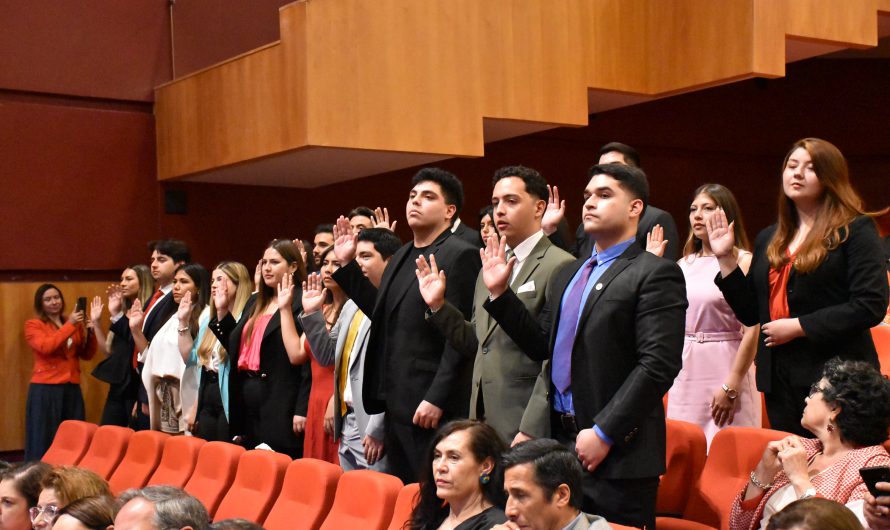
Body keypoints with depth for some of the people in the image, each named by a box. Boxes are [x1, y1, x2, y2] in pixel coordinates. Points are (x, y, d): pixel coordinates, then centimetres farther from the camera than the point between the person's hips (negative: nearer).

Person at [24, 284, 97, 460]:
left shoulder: (74, 324, 14)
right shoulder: (33, 325, 2)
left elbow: (87, 355, 13)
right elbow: (46, 347, -16)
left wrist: (90, 333, -4)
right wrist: (70, 325, -18)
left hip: (72, 388, 4)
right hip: (45, 389, -4)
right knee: (45, 439, -1)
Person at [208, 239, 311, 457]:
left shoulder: (300, 303, -9)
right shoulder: (255, 303, 18)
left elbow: (305, 358, -15)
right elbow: (236, 347, 20)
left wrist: (302, 410, -20)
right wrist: (222, 311, 12)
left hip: (281, 405, -8)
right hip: (247, 402, 8)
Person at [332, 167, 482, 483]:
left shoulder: (460, 256, -9)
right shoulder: (402, 256, 18)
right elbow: (381, 313, 19)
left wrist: (437, 399, -19)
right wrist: (347, 265, 15)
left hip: (431, 408, -8)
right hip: (397, 403, 8)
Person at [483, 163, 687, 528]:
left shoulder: (655, 274, -8)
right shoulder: (568, 274, 17)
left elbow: (658, 364, -16)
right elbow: (542, 346, 14)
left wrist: (604, 433, -18)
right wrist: (500, 294, 5)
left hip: (618, 452, -7)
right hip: (561, 442, 7)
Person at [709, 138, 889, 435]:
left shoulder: (855, 230, -2)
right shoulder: (768, 239, 16)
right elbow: (750, 313, 15)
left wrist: (798, 326, -15)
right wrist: (726, 259, 6)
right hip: (779, 377, 6)